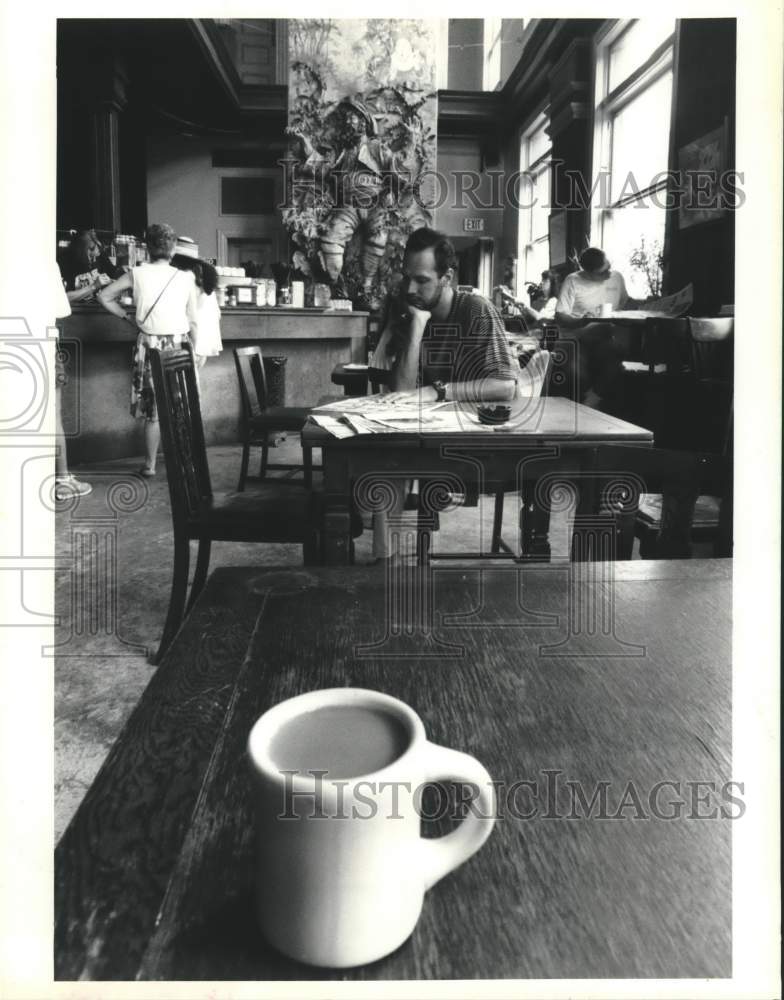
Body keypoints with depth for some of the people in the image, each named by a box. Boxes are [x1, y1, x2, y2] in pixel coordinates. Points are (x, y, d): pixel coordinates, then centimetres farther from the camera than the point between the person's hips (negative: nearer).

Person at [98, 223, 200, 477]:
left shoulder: (136, 274, -1)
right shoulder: (186, 278, -1)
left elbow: (104, 297, 0)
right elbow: (194, 323, 1)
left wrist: (127, 316, 10)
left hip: (149, 345, 0)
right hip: (179, 346, 0)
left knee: (153, 408, 7)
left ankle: (150, 465, 13)